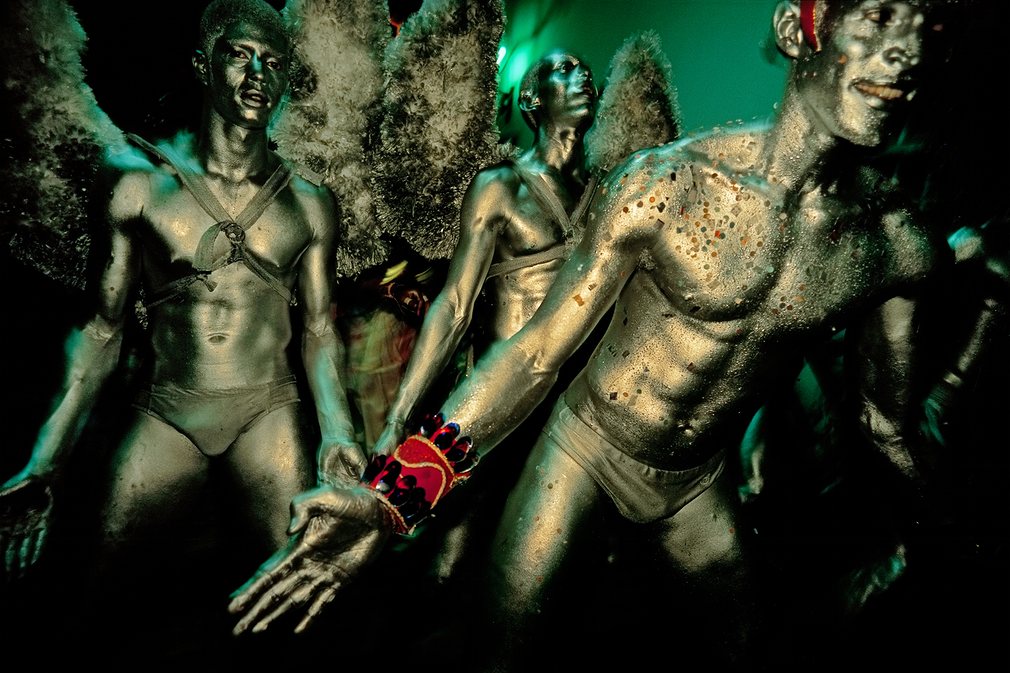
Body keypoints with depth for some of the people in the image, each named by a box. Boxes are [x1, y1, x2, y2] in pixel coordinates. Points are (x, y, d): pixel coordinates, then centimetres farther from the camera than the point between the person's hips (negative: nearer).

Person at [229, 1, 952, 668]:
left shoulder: (902, 241, -11)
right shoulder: (664, 183, -21)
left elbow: (888, 421, 5)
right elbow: (537, 352, -18)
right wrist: (392, 496, -26)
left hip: (699, 483, 4)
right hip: (586, 447, -3)